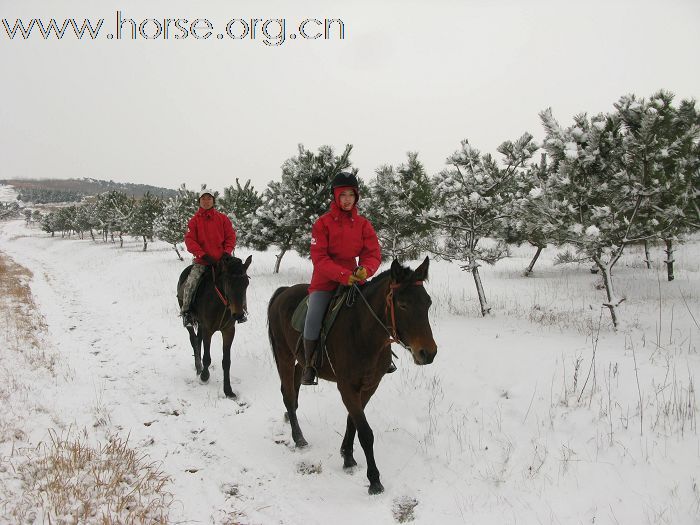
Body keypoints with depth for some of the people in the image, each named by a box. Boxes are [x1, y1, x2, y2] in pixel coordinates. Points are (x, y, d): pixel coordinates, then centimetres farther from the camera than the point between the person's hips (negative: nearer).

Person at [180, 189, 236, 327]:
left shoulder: (222, 218, 8)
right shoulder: (194, 220, 4)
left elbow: (231, 236, 7)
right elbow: (189, 240, -3)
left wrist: (227, 252, -9)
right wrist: (203, 255, -15)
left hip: (222, 259, 2)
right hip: (202, 260, -1)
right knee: (190, 283, -23)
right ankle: (185, 311, -7)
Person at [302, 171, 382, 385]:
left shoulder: (363, 224, 6)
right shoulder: (323, 223, -4)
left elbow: (373, 254, 3)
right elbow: (319, 257, -10)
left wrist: (365, 269, -20)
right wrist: (343, 275, -23)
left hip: (354, 280, 3)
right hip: (324, 282, -3)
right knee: (313, 320, -23)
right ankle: (309, 368, -5)